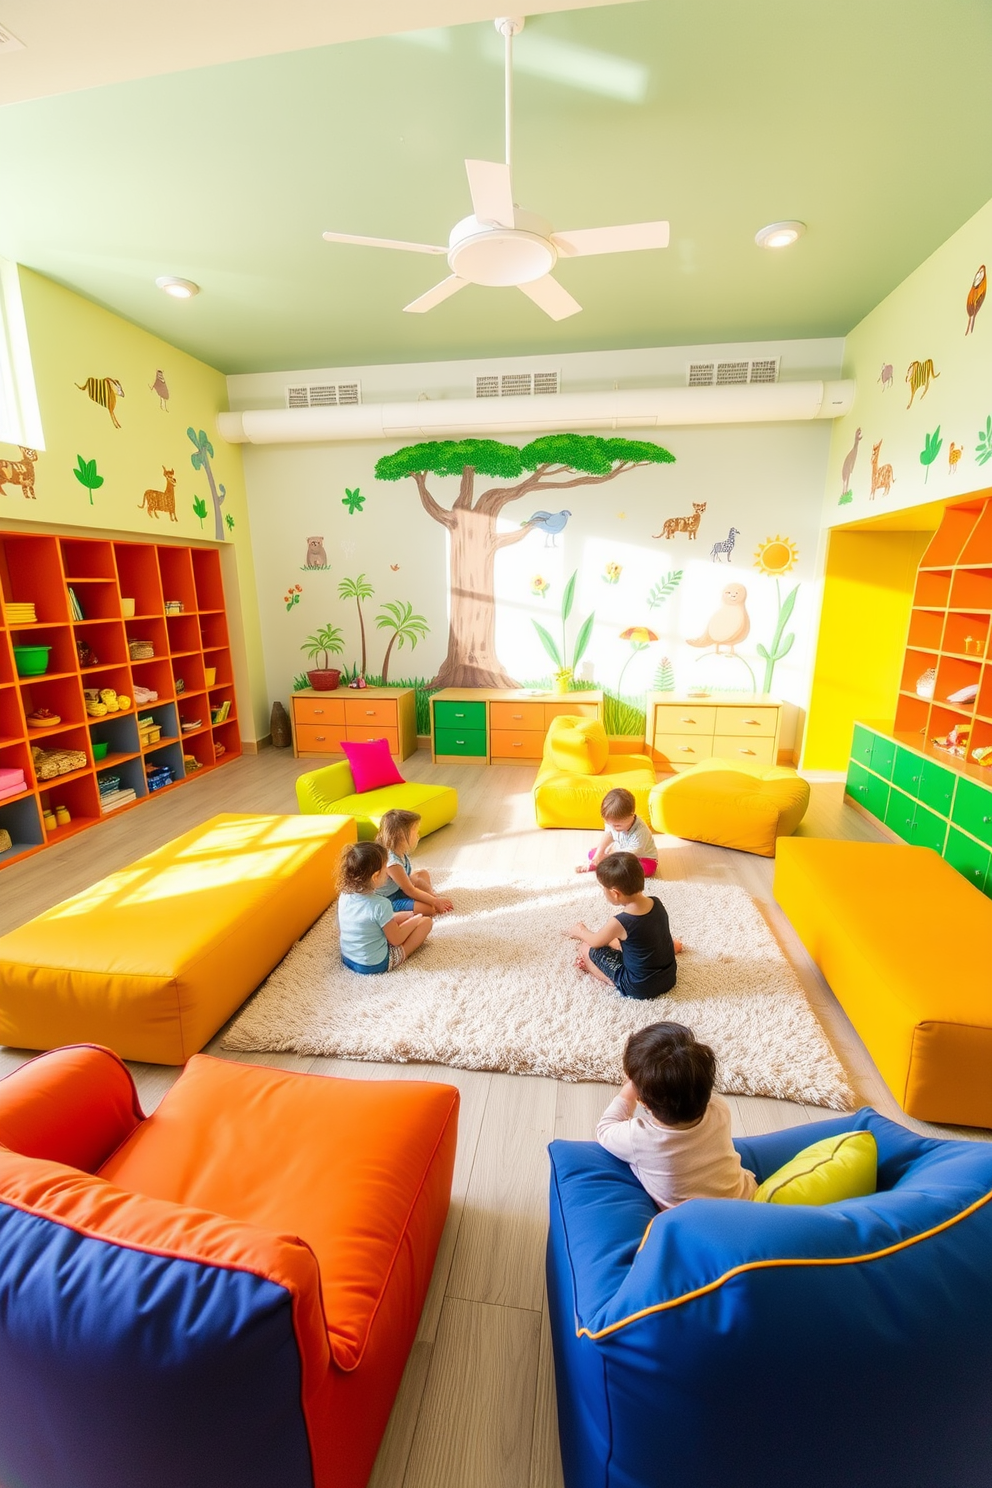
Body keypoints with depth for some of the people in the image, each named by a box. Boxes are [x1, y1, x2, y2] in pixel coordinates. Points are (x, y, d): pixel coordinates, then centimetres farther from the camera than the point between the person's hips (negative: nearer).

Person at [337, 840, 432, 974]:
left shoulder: (344, 895, -11)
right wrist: (415, 921, 1)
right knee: (425, 921, 2)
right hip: (375, 965, -7)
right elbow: (396, 940, -18)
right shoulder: (381, 904, -30)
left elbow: (340, 927, 6)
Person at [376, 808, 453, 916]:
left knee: (422, 873, 16)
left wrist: (433, 895, 0)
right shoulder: (392, 862, -32)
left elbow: (414, 879, 7)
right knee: (431, 908, -21)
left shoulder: (401, 853, -3)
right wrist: (435, 901, -17)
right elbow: (410, 891, -24)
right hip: (389, 901, -10)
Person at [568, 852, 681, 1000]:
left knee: (588, 948, 1)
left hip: (639, 987, -6)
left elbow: (595, 942, -6)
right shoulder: (657, 903, -12)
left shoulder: (619, 923, -28)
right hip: (668, 978, 6)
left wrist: (580, 931, 13)